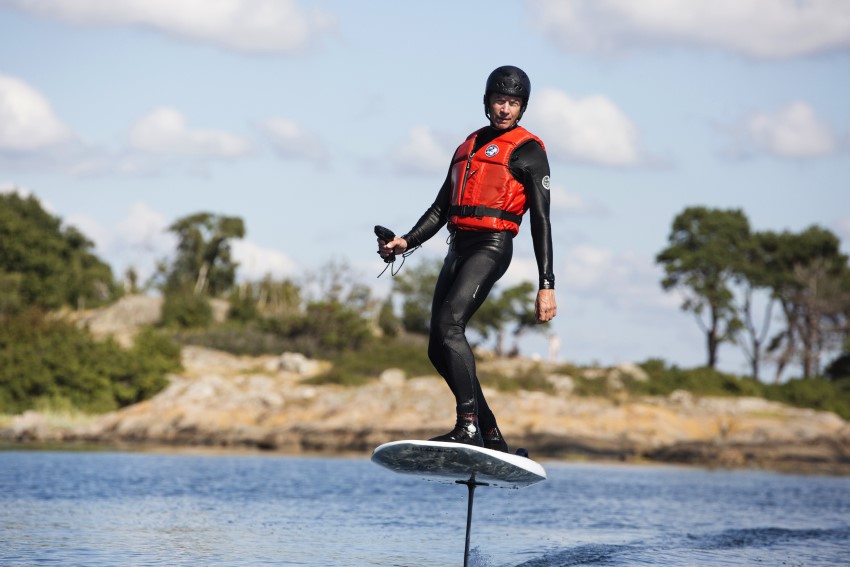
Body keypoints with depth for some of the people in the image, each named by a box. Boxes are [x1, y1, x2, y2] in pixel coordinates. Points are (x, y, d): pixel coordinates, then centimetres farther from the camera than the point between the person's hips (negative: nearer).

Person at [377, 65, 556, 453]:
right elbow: (441, 209, 25)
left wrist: (547, 286, -11)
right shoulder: (469, 145, 22)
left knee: (450, 324, -27)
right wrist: (406, 242, 8)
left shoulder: (528, 151, 2)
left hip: (492, 246, -8)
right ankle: (493, 439, 7)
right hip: (458, 247, 8)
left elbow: (541, 221, -4)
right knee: (439, 350, 2)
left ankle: (469, 428, -30)